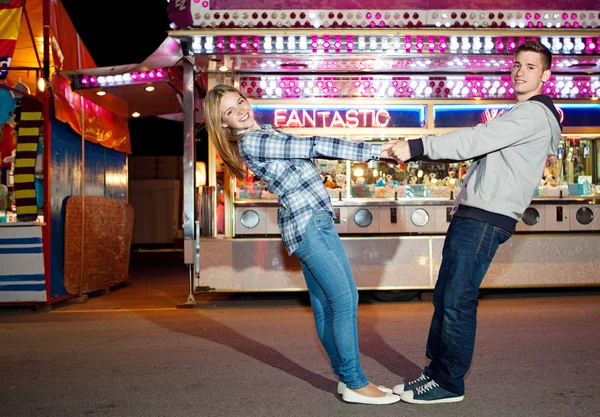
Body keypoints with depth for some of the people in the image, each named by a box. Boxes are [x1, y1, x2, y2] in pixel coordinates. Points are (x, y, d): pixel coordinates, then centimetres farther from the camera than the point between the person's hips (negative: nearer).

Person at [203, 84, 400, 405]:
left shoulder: (267, 134, 18)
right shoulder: (252, 143, -12)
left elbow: (311, 150, 16)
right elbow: (314, 146, -15)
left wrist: (375, 152, 10)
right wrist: (374, 150, -14)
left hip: (319, 222, 9)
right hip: (306, 224, -9)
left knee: (326, 304, 10)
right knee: (343, 300, -8)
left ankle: (346, 377, 18)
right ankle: (355, 384, 1)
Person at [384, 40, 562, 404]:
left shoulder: (534, 114, -8)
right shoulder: (521, 114, 25)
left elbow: (476, 140, -20)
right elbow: (481, 146, 20)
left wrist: (416, 147, -24)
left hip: (487, 219, -10)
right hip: (471, 214, 10)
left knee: (458, 301, -7)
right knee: (444, 296, 11)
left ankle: (449, 384, 5)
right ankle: (436, 371, 21)